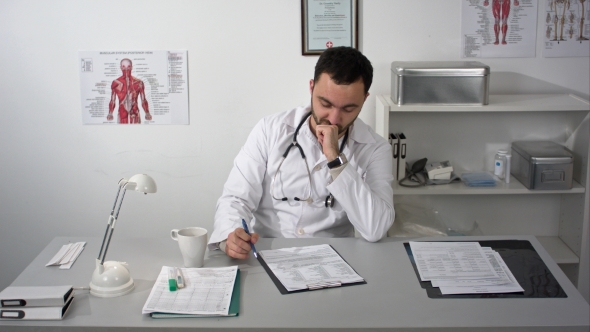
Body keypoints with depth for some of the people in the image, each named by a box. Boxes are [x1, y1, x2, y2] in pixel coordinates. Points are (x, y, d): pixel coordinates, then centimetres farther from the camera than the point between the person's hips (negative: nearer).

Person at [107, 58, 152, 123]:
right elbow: (112, 102, 5)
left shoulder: (138, 83, 4)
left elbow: (143, 101, 5)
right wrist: (110, 114, -11)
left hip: (135, 116, 0)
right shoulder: (116, 83, 3)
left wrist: (147, 113, -8)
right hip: (122, 116, 0)